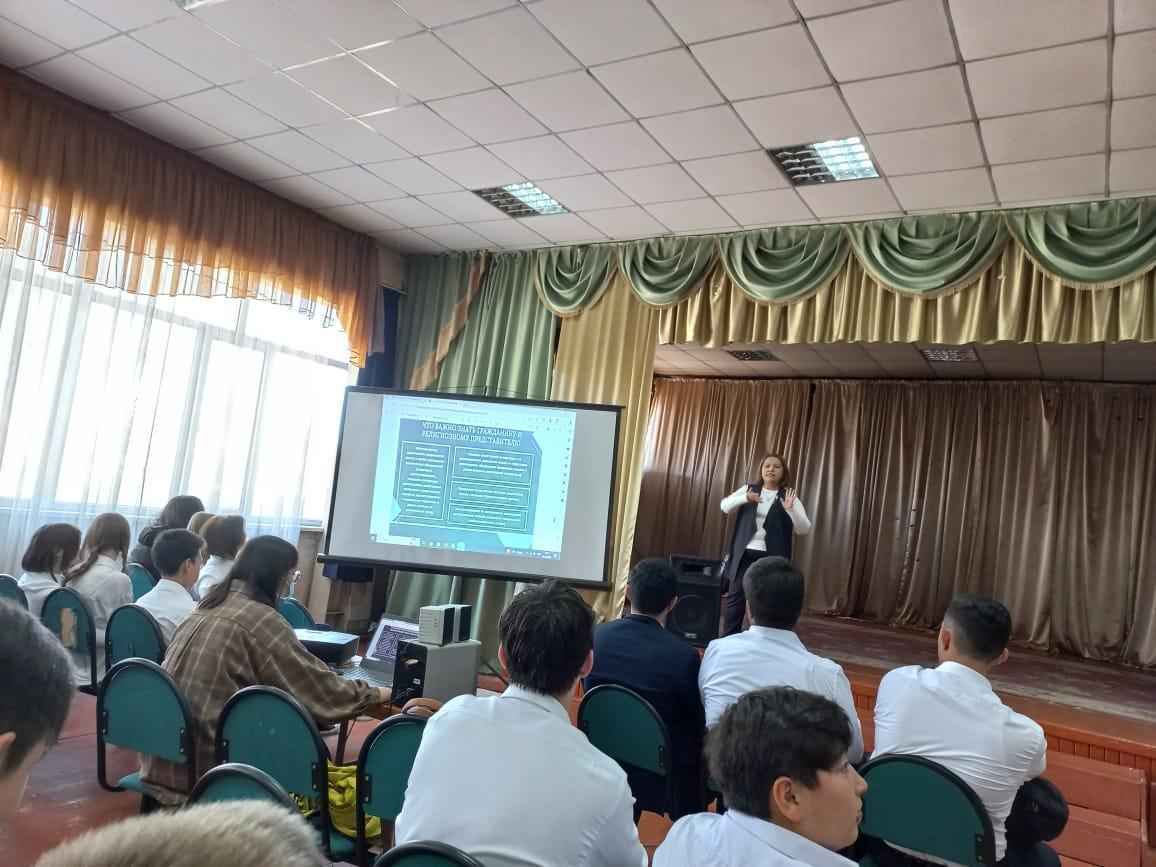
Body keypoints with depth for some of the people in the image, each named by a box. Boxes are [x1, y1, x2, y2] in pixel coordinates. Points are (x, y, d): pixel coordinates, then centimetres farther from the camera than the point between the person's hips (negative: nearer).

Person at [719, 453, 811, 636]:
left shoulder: (789, 497, 0)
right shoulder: (748, 489, 7)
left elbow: (804, 529, -7)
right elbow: (724, 506, -3)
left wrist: (791, 509, -26)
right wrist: (745, 498, -22)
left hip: (771, 558, -2)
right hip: (744, 554, 2)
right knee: (734, 597, 4)